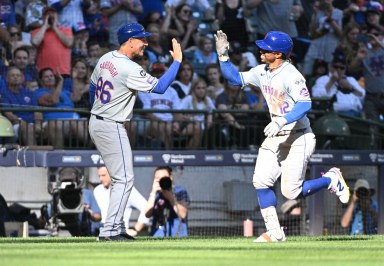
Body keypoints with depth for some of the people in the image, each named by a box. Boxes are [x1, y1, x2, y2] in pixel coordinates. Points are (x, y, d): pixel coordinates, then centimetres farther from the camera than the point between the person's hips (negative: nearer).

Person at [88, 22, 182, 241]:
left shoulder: (105, 59, 6)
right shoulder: (130, 69, -21)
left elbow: (92, 87, 19)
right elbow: (160, 87, -19)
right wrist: (177, 61, -12)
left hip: (96, 123, 10)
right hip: (112, 128, -10)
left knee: (120, 178, 17)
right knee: (124, 179, -6)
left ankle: (118, 228, 19)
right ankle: (110, 231, -11)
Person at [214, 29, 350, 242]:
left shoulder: (291, 75, -20)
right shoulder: (262, 72, 5)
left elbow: (305, 104, -29)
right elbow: (236, 79, 14)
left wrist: (281, 121, -40)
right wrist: (223, 56, 1)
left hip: (297, 138, -8)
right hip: (275, 137, 8)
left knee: (291, 192, -8)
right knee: (261, 181, -4)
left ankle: (331, 179, 17)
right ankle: (274, 233, 4)